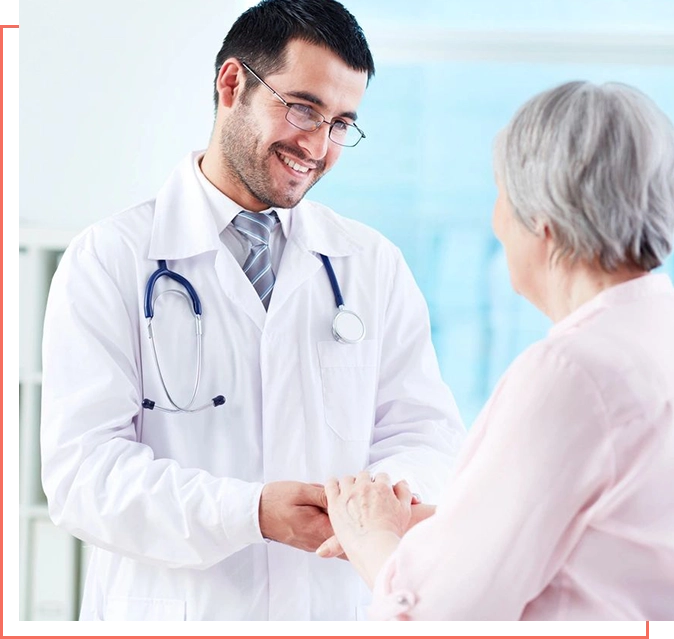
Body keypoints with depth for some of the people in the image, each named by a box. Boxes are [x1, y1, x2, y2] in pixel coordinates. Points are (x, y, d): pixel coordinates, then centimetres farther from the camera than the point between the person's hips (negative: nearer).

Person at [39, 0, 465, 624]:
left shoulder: (373, 264, 10)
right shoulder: (110, 260, -1)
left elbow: (425, 430, 8)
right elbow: (81, 468, -9)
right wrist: (250, 512, -22)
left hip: (338, 613, 3)